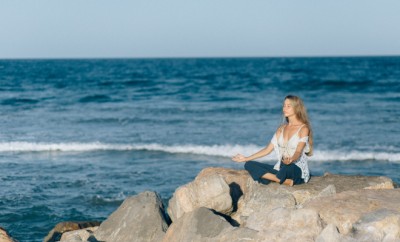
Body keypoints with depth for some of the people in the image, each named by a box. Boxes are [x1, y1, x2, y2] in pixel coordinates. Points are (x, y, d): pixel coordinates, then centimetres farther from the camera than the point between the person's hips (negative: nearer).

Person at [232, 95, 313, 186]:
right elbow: (268, 149, 16)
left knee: (287, 167, -45)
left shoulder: (303, 128, -5)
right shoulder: (281, 129, 16)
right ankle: (285, 181, -24)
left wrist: (291, 160, -40)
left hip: (298, 170, -8)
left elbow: (298, 152, -17)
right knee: (249, 165, -12)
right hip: (281, 169, 8)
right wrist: (246, 158, 12)